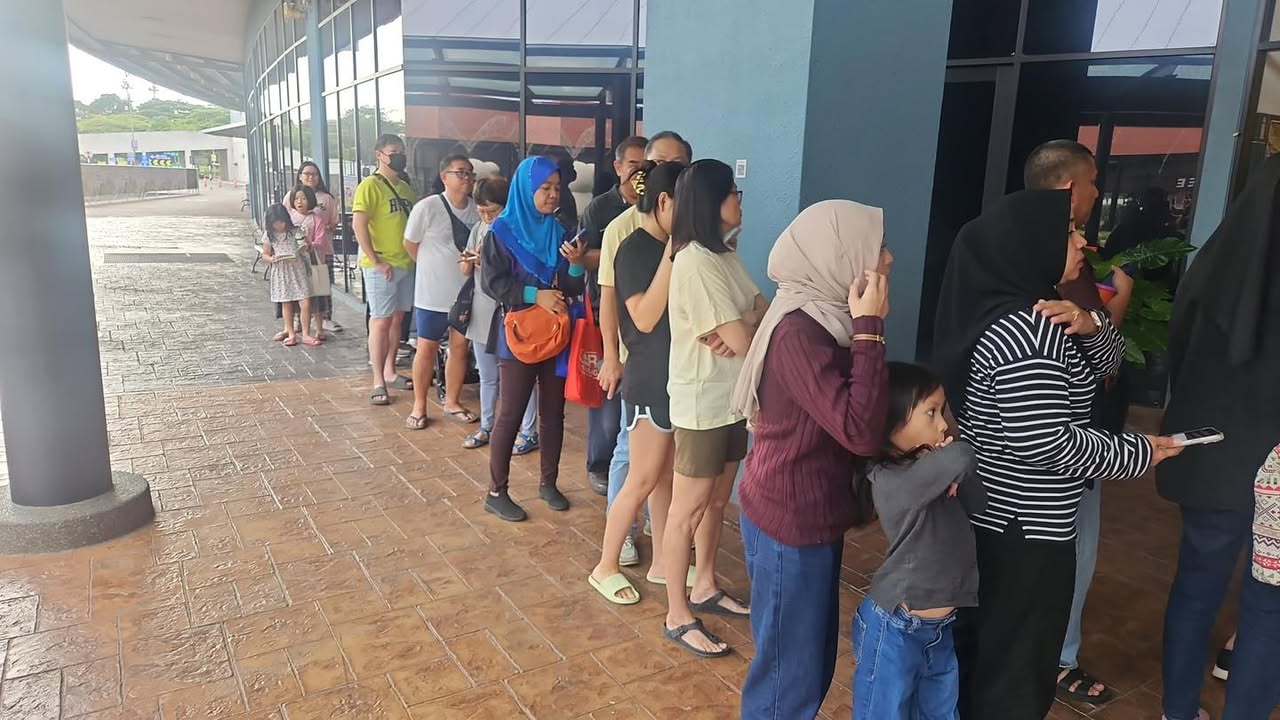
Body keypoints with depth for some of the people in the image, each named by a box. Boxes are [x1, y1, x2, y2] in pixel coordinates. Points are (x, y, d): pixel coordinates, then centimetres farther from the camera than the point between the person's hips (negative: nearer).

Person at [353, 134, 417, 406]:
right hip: (381, 266, -7)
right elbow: (358, 224, -15)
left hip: (406, 263, 7)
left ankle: (390, 372, 26)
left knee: (397, 319, 13)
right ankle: (378, 382, 3)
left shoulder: (406, 187, 14)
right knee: (381, 321, -3)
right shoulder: (370, 185, -8)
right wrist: (375, 261, -17)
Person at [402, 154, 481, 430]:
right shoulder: (427, 207, -15)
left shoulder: (478, 209, -3)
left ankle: (452, 402, 26)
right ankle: (419, 406, 19)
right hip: (433, 293, -4)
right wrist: (434, 269, 5)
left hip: (467, 291, 4)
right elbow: (410, 244, -3)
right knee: (427, 348, 7)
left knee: (460, 346, 11)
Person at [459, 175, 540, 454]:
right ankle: (486, 426, 31)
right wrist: (468, 261, -9)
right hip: (483, 313, 6)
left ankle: (529, 432, 13)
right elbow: (466, 273, 13)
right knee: (487, 377, 17)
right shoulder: (479, 229, 8)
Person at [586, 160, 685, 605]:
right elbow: (645, 318, -24)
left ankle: (661, 562, 27)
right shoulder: (635, 248, -14)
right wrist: (672, 254, -25)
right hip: (652, 380, -7)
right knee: (643, 480, 1)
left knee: (668, 475, 14)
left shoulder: (675, 248, 8)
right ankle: (605, 567, 17)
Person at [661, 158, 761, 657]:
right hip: (701, 404, -9)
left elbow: (764, 313, 4)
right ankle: (678, 617, 17)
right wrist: (751, 322, -1)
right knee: (687, 511, 4)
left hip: (731, 399, 9)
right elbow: (742, 340, -23)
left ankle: (704, 588, 38)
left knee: (716, 501, 20)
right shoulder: (696, 264, -22)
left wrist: (741, 326, -17)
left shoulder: (725, 257, 8)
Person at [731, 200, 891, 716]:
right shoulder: (798, 332, -24)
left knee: (815, 660, 23)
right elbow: (860, 432, -29)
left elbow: (856, 420, 8)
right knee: (790, 671, 8)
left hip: (813, 514, 9)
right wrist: (869, 330, -24)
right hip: (790, 522, -9)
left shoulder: (826, 318, 4)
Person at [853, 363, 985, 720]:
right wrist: (950, 463, -13)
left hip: (939, 626, 8)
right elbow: (962, 456, -36)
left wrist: (954, 475, -14)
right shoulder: (891, 481, -26)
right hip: (896, 629, -8)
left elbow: (978, 502, 5)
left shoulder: (932, 473, 2)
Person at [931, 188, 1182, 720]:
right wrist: (1140, 454, -14)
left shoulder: (1029, 313, 8)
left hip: (990, 518, 10)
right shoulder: (1025, 329, -24)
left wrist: (1089, 326, -9)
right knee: (1015, 675, 8)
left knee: (978, 655, 24)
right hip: (1022, 532, -10)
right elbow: (1046, 444, -27)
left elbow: (1107, 362, 13)